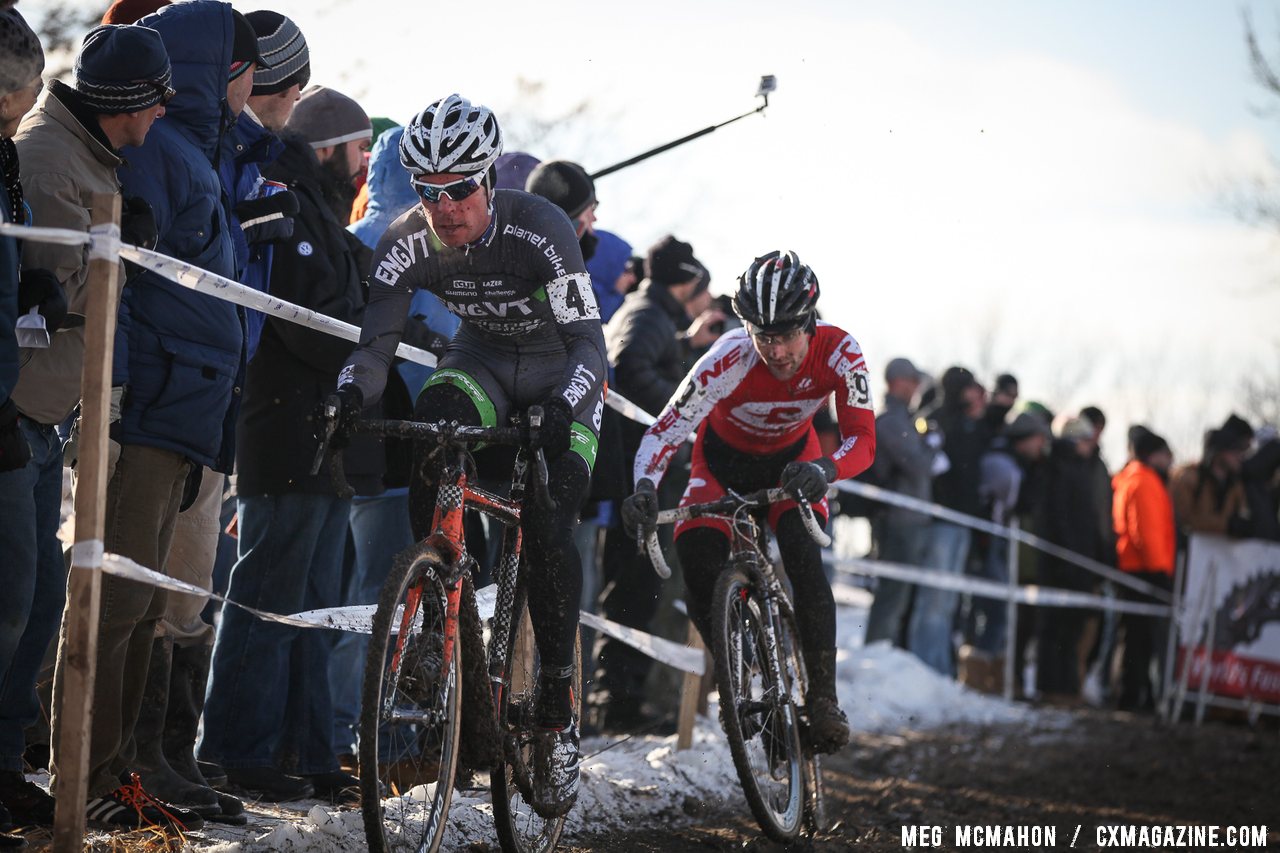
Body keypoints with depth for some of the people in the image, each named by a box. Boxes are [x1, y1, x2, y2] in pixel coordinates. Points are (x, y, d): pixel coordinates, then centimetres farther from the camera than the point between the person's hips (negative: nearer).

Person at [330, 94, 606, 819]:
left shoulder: (540, 230, -30)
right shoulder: (409, 242, -19)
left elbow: (588, 341, -34)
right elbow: (377, 339, -22)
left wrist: (564, 408, -53)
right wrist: (351, 395, -44)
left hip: (560, 368, -3)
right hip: (481, 360, 4)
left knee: (548, 531, -19)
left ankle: (560, 711, -7)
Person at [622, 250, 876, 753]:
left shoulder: (837, 353, -32)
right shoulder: (729, 360, -37)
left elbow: (863, 440, -35)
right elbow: (665, 430, -38)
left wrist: (824, 470, -57)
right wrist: (644, 488, -58)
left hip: (791, 458, 0)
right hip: (724, 457, 0)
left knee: (803, 559, -27)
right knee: (698, 565, -23)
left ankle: (823, 696, -19)